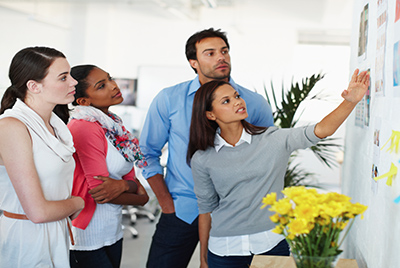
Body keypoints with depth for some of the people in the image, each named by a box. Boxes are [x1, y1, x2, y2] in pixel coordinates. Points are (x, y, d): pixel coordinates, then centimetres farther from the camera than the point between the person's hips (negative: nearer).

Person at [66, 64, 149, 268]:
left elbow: (132, 181, 7)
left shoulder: (114, 126, 8)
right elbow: (98, 191, -18)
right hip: (85, 239, -8)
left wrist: (123, 185, -17)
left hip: (112, 232, 8)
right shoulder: (84, 127, -17)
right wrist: (141, 198, -1)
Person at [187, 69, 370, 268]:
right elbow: (206, 209, 5)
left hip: (273, 243, 0)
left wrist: (350, 101, -27)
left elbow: (320, 131, -13)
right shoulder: (202, 160, -3)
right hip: (225, 250, 0)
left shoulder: (273, 140, -4)